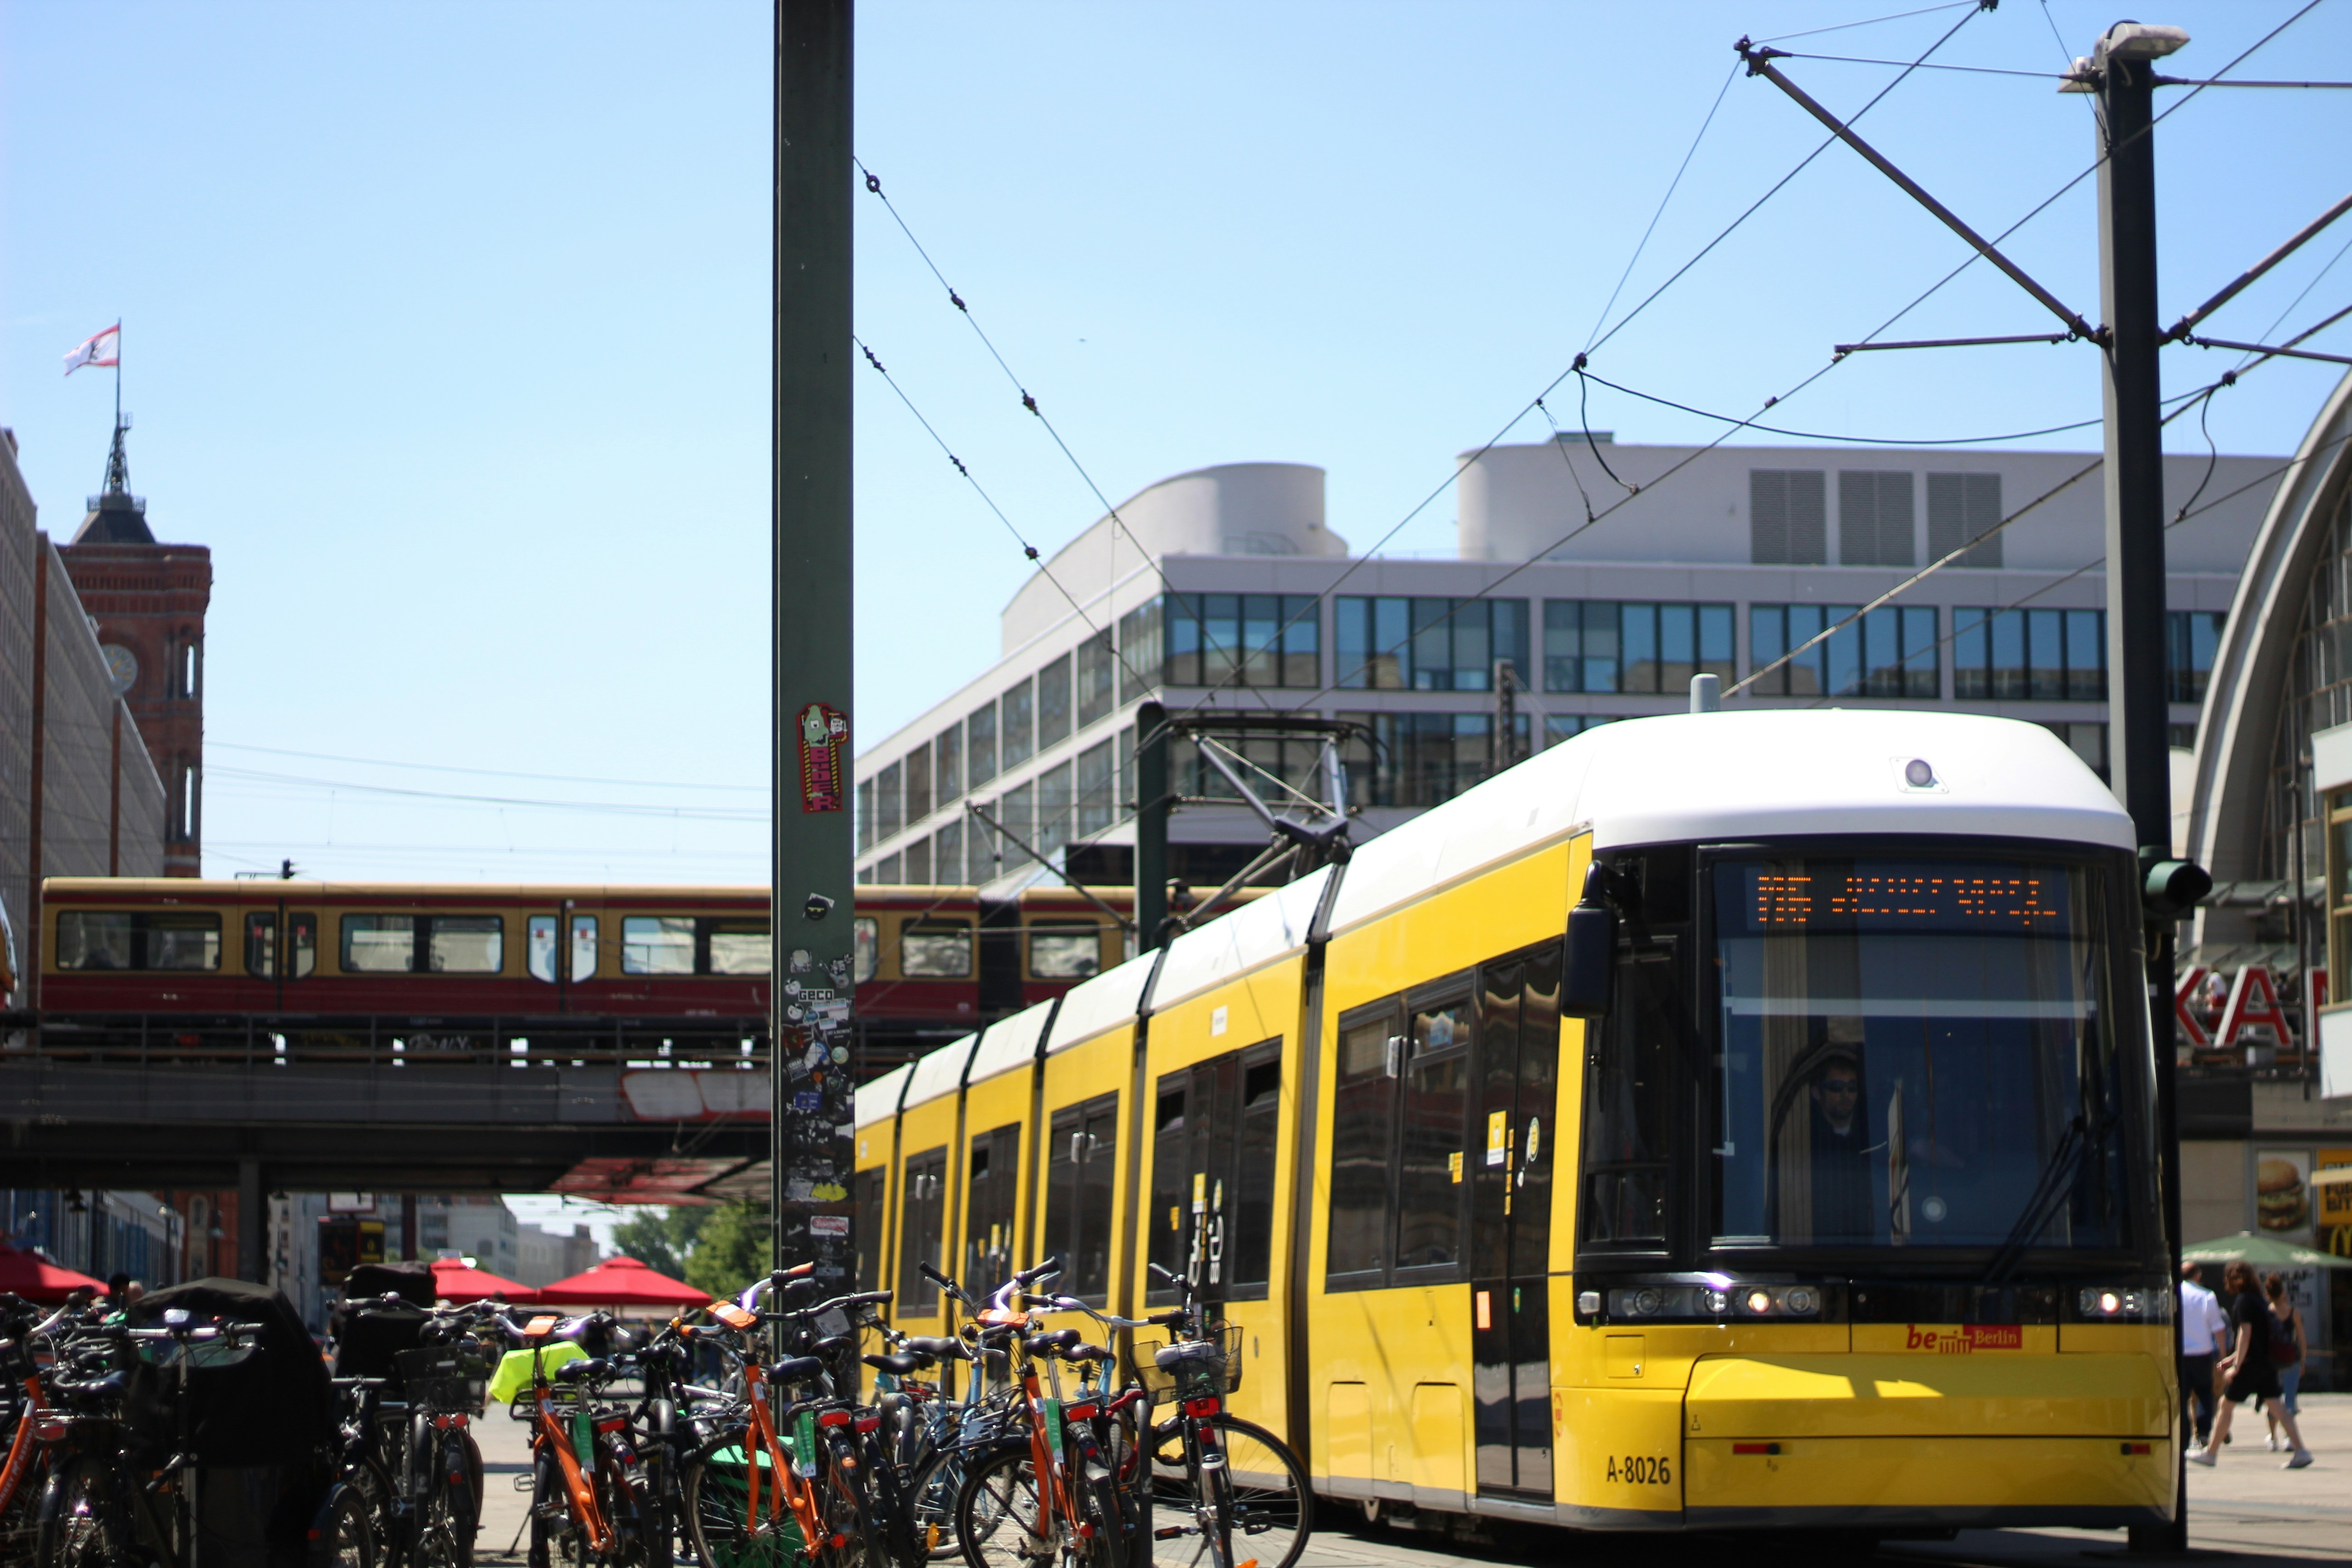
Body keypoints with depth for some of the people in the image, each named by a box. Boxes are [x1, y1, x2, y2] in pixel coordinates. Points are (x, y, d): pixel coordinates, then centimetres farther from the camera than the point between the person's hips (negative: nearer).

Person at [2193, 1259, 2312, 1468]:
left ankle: (2210, 1453, 8)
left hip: (2251, 1364, -8)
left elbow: (2245, 1334, -19)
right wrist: (2232, 1358, 28)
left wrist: (2236, 1366, -20)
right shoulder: (2259, 1300, 17)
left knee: (2226, 1405, 2)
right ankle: (2300, 1450, -4)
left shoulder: (2243, 1301, -11)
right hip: (2267, 1362, 8)